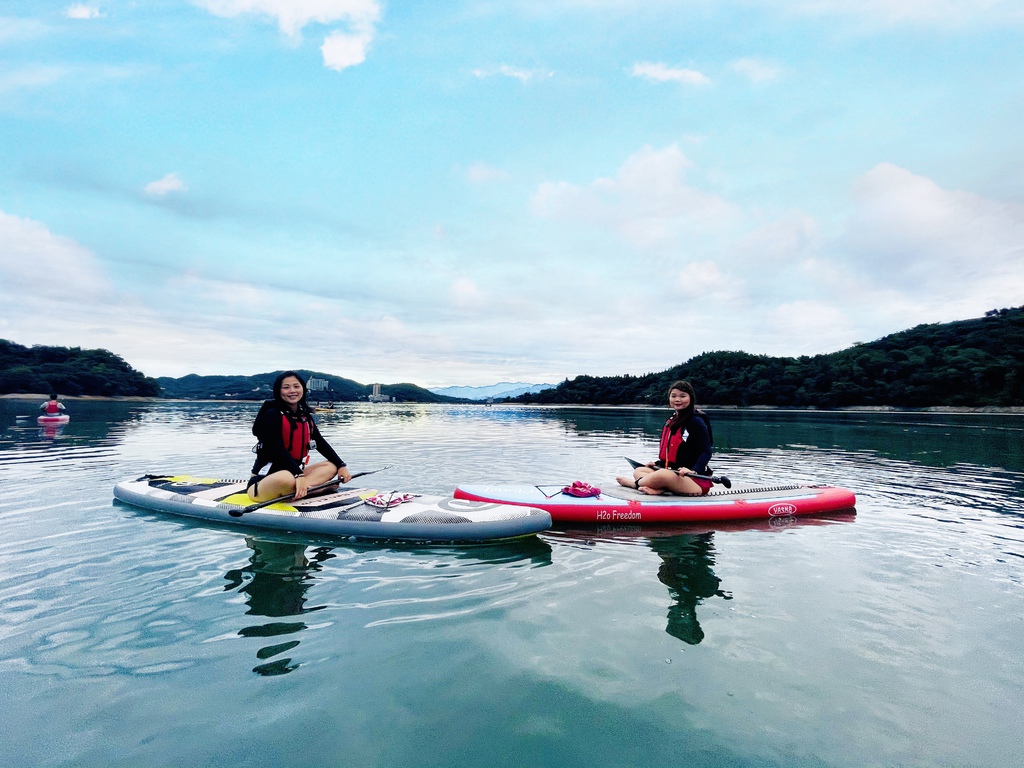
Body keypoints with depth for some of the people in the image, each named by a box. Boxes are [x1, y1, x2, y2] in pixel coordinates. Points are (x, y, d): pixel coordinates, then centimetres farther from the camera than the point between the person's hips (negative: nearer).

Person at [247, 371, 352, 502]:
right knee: (287, 478, -41)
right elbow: (277, 449, -23)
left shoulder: (305, 416, 11)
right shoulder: (272, 414, -11)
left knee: (330, 466, -1)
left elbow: (320, 443, 11)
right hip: (265, 480, -9)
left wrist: (341, 465, 1)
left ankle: (294, 491, -21)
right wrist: (299, 475, -34)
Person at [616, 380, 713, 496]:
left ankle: (634, 483, -6)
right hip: (673, 473, 9)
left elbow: (706, 453, -14)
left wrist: (694, 470, -28)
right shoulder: (671, 421, 14)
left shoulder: (696, 421, -9)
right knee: (638, 471, 4)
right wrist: (658, 464, 12)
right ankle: (658, 489, -26)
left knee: (662, 474, -35)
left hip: (696, 481, -9)